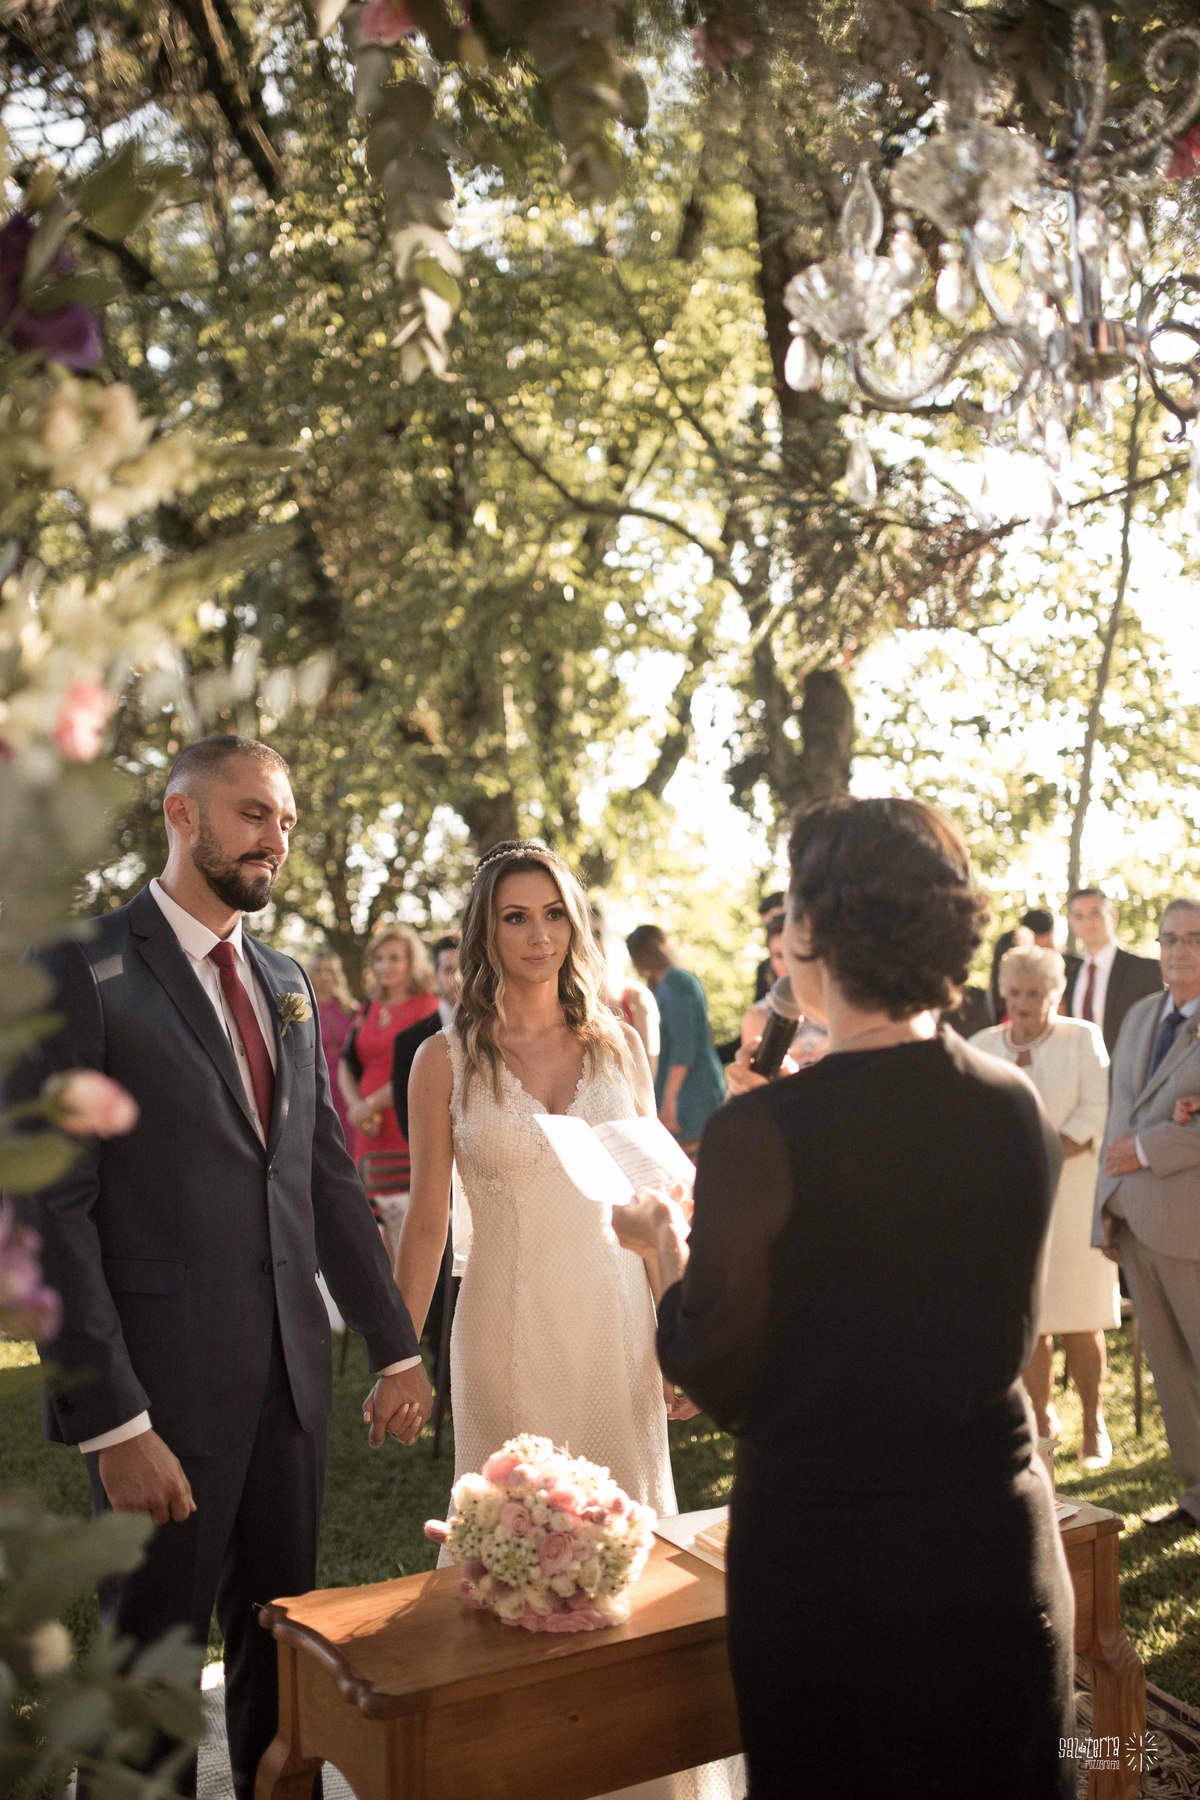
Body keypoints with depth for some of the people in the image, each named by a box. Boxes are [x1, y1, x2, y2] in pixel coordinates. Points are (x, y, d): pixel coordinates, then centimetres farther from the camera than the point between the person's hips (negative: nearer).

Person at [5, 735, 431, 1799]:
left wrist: (396, 1349, 12)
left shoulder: (287, 983, 11)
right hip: (165, 1385, -6)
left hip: (292, 1372, 6)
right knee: (153, 1654, 9)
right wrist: (111, 1421, -17)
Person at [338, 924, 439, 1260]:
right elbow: (347, 1065, 14)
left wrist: (371, 1105, -12)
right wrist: (356, 1106, -4)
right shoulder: (370, 1010, 15)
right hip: (373, 1133, 7)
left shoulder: (428, 1009, -5)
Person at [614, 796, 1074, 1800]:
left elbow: (719, 1384, -14)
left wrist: (667, 1249, 4)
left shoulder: (762, 1135, -24)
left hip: (827, 1557, -4)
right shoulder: (1019, 1107, -7)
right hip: (1001, 1538, 5)